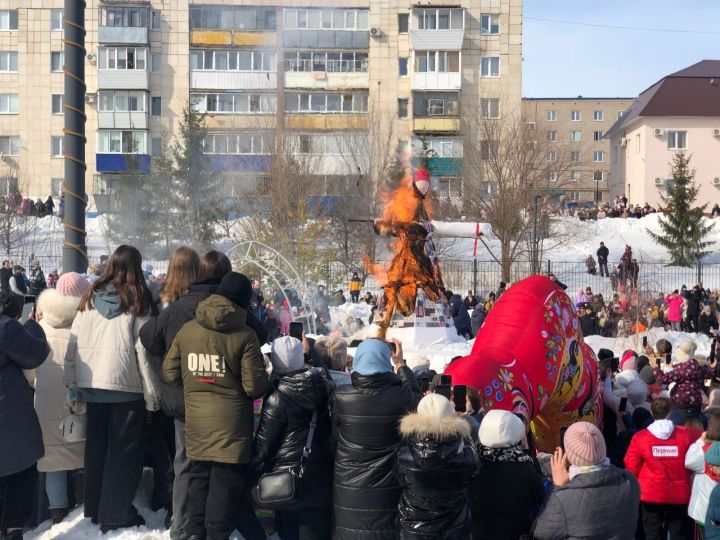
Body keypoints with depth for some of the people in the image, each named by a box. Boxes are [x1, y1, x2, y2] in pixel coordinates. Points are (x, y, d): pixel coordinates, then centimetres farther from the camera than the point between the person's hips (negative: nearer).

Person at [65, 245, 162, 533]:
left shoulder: (90, 297, 5)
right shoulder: (138, 299, -6)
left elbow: (74, 342, 5)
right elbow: (143, 348, -9)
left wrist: (73, 381, 11)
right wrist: (152, 392, -4)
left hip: (91, 382, 4)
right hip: (126, 383, -4)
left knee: (96, 446, 16)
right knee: (124, 450, 6)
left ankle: (95, 508, 27)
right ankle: (115, 515, 9)